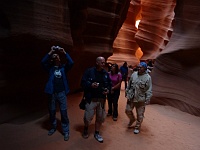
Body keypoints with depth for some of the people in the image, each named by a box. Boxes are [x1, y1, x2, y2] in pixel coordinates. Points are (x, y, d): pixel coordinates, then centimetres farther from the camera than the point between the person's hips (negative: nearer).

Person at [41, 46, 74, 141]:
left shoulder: (63, 67, 4)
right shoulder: (50, 68, 4)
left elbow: (71, 62, -12)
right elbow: (43, 62, -14)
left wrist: (64, 52, -12)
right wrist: (50, 52, -14)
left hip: (62, 93, -1)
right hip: (52, 93, 1)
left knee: (64, 112, 1)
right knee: (52, 112, 15)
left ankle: (66, 131, 13)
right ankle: (53, 127, 37)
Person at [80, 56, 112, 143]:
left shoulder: (106, 73, 5)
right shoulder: (89, 71, -7)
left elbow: (109, 84, 15)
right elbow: (83, 83, -7)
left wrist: (108, 90, -5)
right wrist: (90, 85, -24)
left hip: (102, 99, 4)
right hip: (91, 99, -4)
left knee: (100, 117, 11)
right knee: (88, 117, 0)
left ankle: (96, 133, 32)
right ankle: (86, 128, 34)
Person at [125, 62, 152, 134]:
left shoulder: (148, 77, -11)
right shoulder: (134, 74, 1)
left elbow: (149, 90, -8)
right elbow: (129, 85, 11)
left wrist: (147, 100, -11)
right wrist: (127, 93, 13)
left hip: (141, 99, -4)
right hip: (131, 98, 4)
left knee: (140, 115, 8)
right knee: (128, 110, 12)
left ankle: (137, 127, 28)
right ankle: (132, 119, 43)